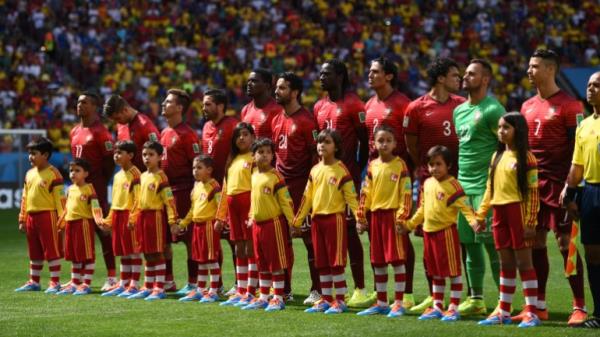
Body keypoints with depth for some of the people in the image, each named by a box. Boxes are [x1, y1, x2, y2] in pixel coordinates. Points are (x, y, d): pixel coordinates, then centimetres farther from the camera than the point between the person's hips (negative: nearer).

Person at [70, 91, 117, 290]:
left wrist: (101, 183, -9)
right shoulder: (75, 132, 14)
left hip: (96, 186, -8)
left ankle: (112, 277, -3)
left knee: (103, 230, -7)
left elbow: (110, 160, -12)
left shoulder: (100, 132, -10)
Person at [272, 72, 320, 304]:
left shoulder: (306, 120, -10)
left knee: (308, 236, -5)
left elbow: (315, 154, -10)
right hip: (280, 184, 8)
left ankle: (317, 290, -1)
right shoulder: (277, 120, 13)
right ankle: (284, 288, 16)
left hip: (301, 184, -8)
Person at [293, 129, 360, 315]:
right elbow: (307, 197, 15)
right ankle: (325, 300, 17)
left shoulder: (341, 170, -7)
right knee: (321, 264, 10)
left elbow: (351, 196, -9)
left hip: (335, 218, -6)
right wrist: (297, 220, 15)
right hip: (317, 219, 6)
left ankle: (340, 301, 1)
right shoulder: (315, 170, 10)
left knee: (336, 262, -4)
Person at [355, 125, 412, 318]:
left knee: (397, 260, -4)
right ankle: (381, 303, 18)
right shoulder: (372, 166, 10)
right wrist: (361, 218, 8)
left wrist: (402, 217, -15)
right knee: (378, 262, 10)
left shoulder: (400, 165, -5)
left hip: (393, 215, -6)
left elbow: (406, 193, -8)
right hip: (376, 215, 6)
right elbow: (365, 193, 12)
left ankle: (398, 304, -1)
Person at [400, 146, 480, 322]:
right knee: (436, 272, 15)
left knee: (453, 271, -1)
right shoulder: (427, 184, 10)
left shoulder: (452, 184, -12)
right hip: (429, 232, 8)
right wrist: (409, 224, 19)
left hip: (446, 231, -8)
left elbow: (463, 206, -16)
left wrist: (472, 220, -32)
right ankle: (437, 307, 23)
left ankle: (454, 307, 4)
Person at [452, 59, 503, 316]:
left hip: (486, 187, -8)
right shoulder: (459, 111, 16)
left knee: (492, 244, -8)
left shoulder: (492, 110, -9)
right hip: (462, 186, 8)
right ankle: (476, 300, 16)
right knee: (469, 245, 9)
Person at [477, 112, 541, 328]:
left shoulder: (525, 157, -8)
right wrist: (481, 215, 12)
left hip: (518, 211, -7)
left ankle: (531, 313, -2)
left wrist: (530, 223, -16)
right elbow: (490, 188, 18)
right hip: (499, 212, 7)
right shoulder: (497, 156, 13)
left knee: (523, 262, -4)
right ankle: (503, 312, 15)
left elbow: (533, 192, -12)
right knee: (506, 263, 11)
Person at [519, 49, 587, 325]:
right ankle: (539, 306, 15)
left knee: (565, 242, -7)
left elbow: (577, 147, -10)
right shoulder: (527, 106, 14)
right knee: (535, 242, 8)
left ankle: (579, 307, -3)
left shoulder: (568, 105, -7)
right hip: (531, 183, 7)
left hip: (557, 183, -7)